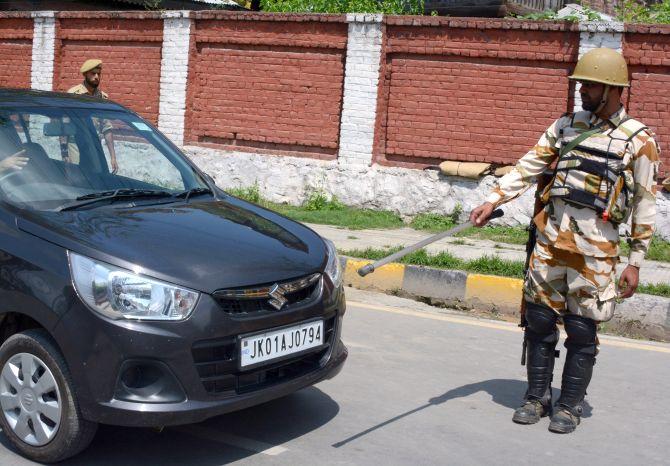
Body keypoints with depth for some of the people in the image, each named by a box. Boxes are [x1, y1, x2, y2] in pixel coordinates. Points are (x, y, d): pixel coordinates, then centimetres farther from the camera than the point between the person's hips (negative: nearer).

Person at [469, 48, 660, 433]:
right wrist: (493, 201, -3)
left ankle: (570, 406, 17)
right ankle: (537, 398, 22)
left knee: (582, 330, 2)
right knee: (540, 319, 8)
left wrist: (636, 262, -5)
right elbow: (529, 166, 10)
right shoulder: (567, 124, 12)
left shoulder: (639, 140, -2)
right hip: (551, 237, 4)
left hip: (595, 246, -4)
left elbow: (645, 206, -2)